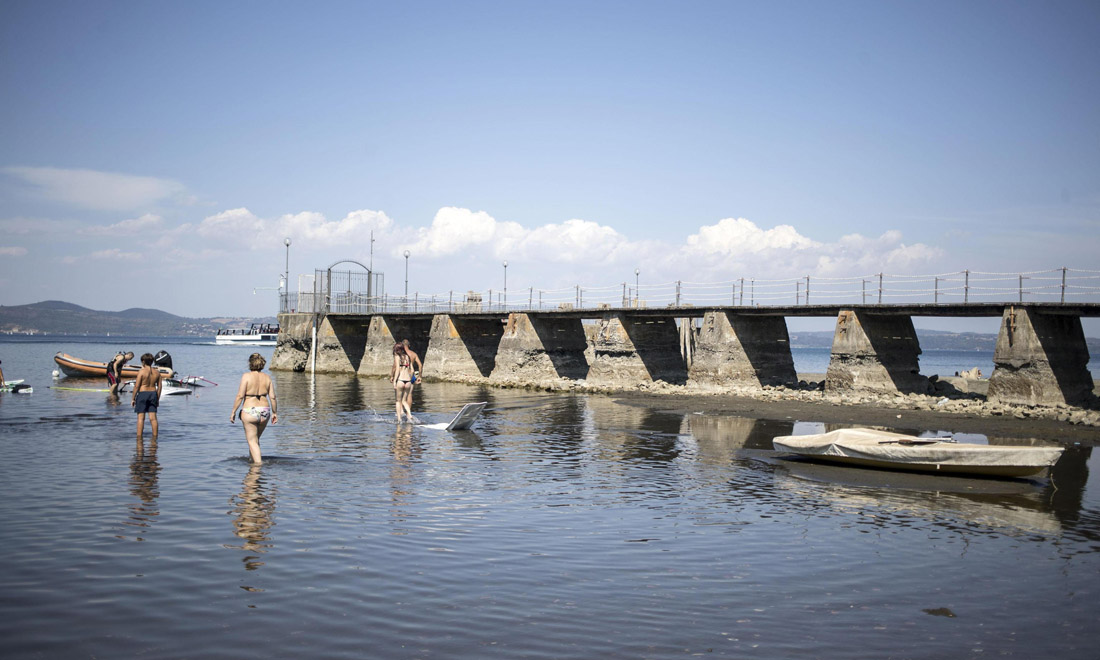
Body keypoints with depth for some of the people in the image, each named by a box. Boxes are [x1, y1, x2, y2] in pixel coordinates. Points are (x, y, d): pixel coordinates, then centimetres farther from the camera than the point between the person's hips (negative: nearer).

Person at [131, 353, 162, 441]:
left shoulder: (141, 372, -10)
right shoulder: (157, 373, 4)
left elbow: (136, 386, -11)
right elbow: (159, 387, 6)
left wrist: (133, 398, -3)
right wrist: (158, 399, 15)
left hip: (142, 394, -4)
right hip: (153, 394, 4)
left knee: (141, 418, 0)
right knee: (153, 418, 5)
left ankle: (139, 439, -1)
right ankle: (154, 439, 7)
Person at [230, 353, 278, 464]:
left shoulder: (246, 376, -9)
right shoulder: (267, 377, 3)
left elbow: (240, 396, -12)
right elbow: (272, 397, 2)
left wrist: (233, 412, -5)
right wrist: (275, 413, 11)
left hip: (249, 412, -5)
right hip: (265, 411, 5)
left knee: (252, 441, 2)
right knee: (256, 439, 23)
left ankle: (258, 463, -7)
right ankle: (251, 459, 35)